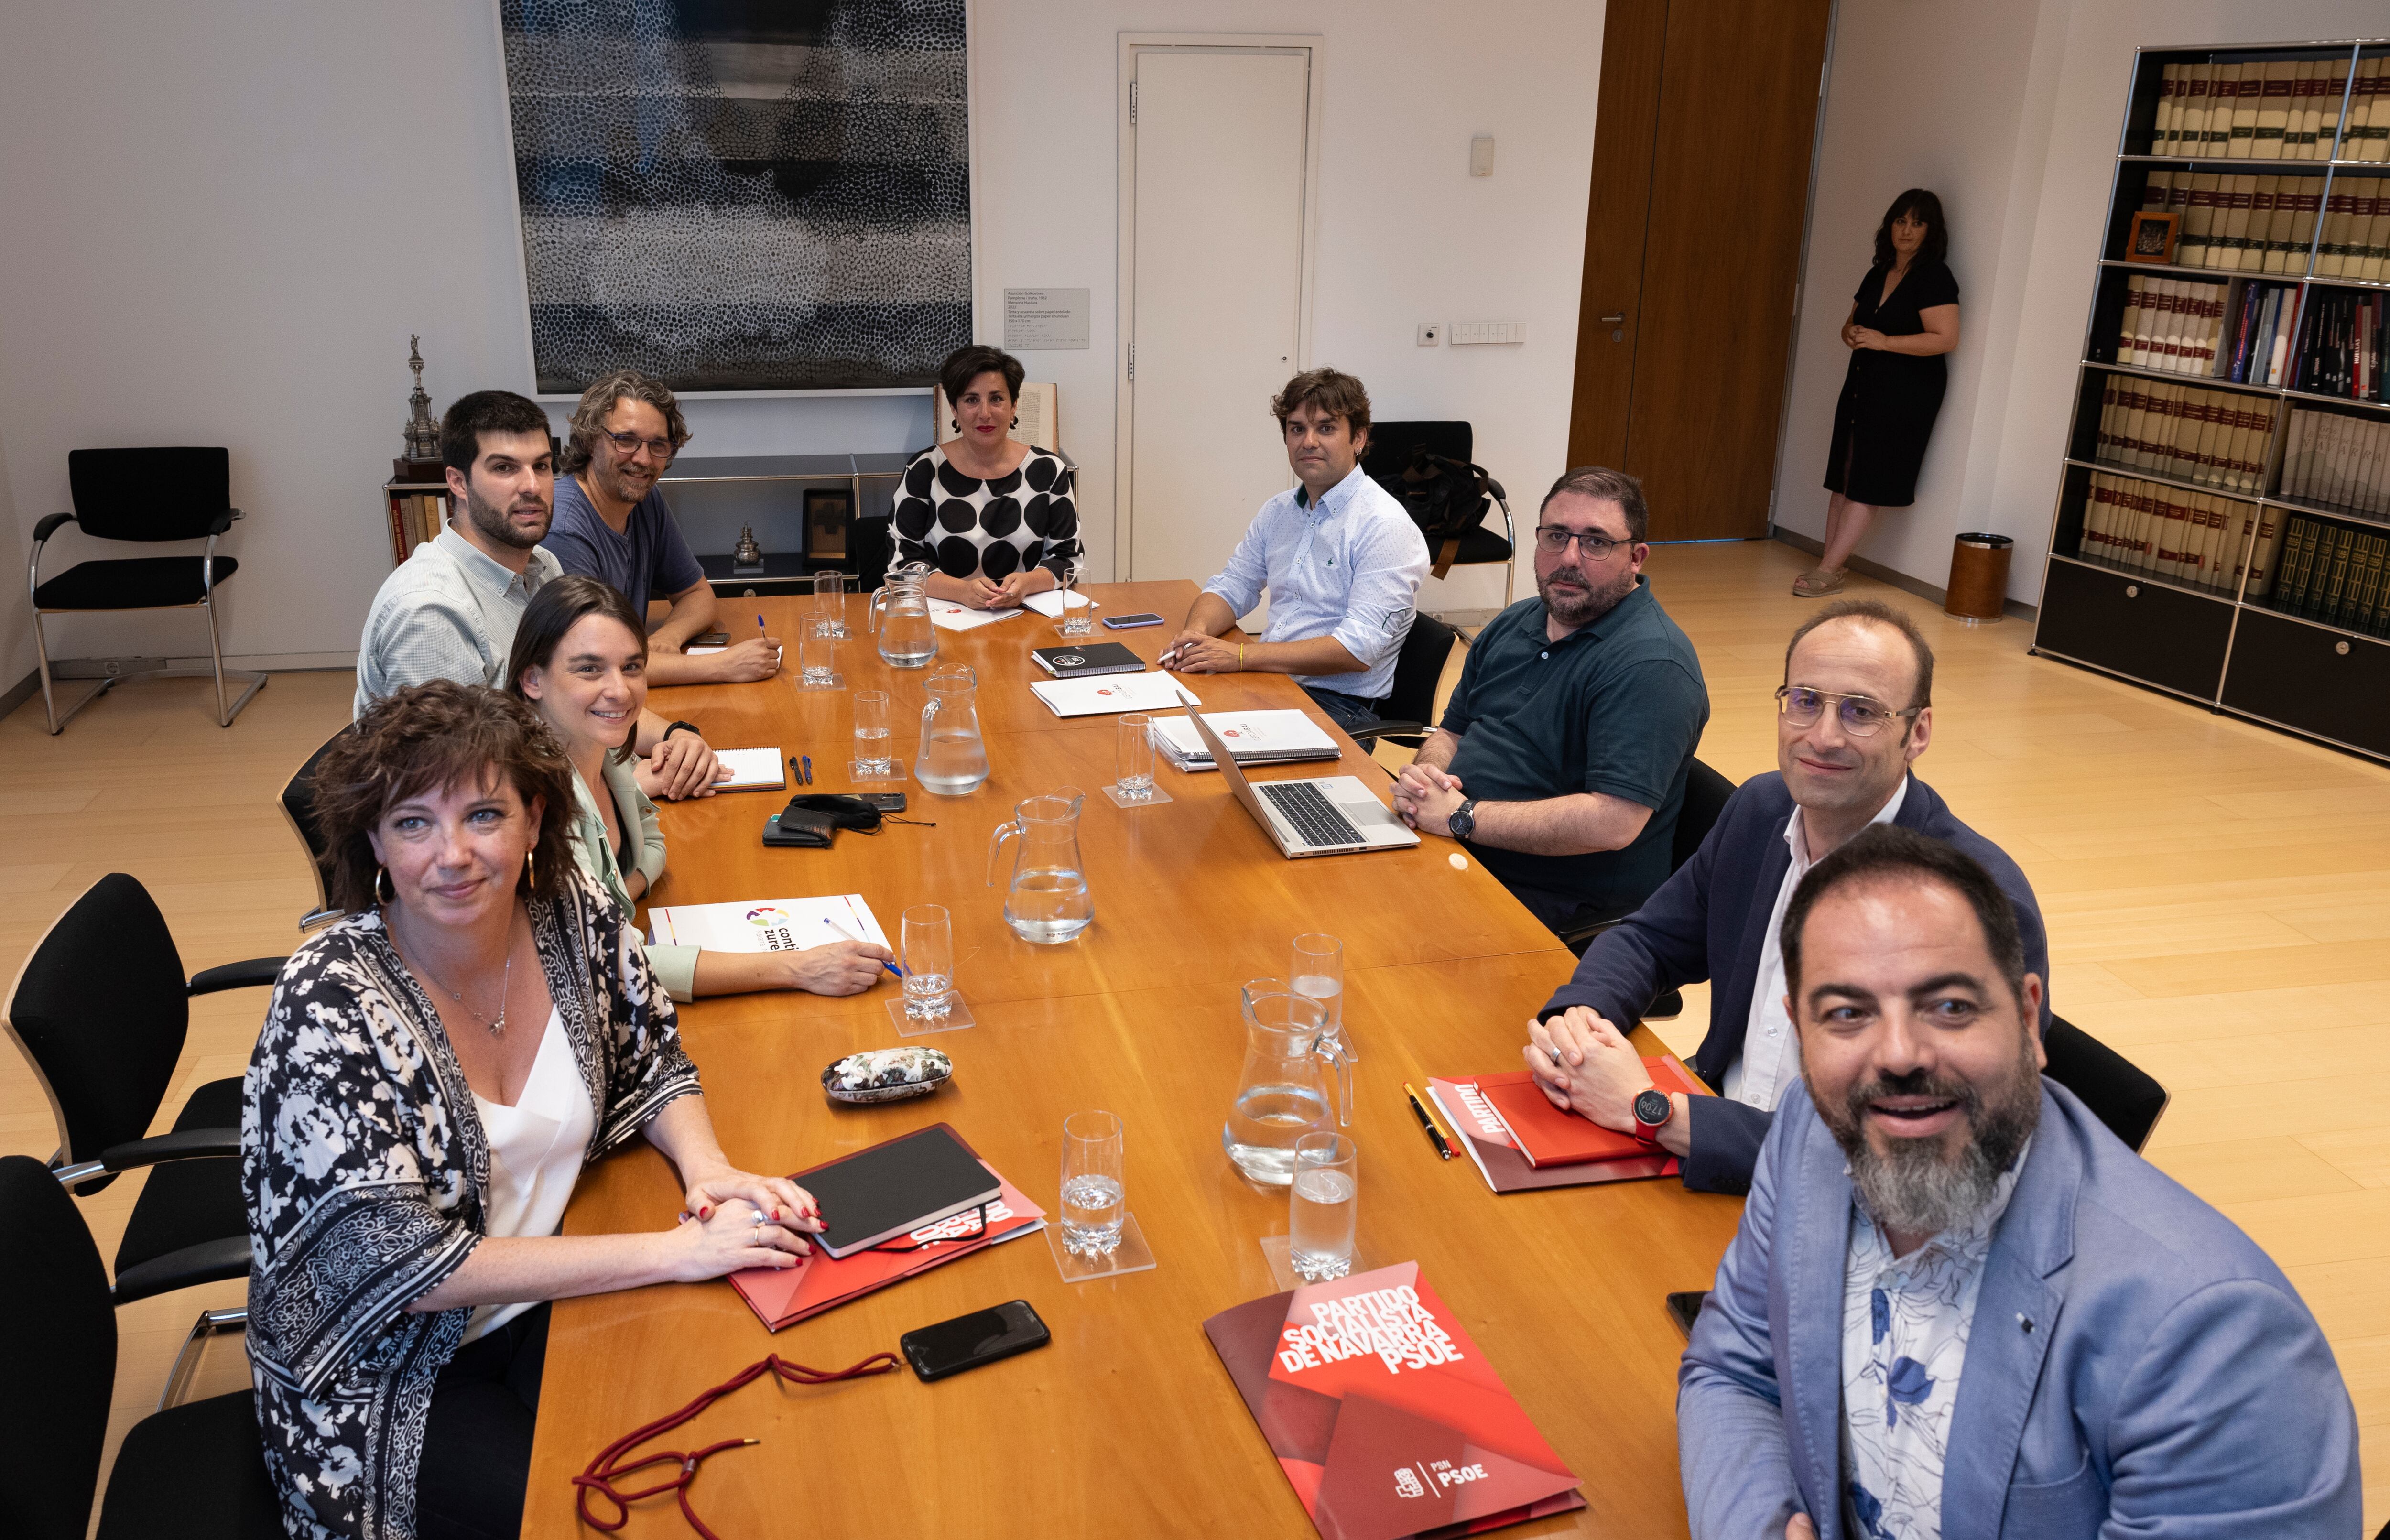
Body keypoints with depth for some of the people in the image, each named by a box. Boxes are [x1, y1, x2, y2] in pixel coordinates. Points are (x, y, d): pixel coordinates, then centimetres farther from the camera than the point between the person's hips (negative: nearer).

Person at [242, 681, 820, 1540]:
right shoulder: (330, 1002, -22)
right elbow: (404, 1266, -24)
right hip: (391, 1373, -4)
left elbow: (653, 1067, 8)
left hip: (544, 1306, 5)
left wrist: (708, 1169, -14)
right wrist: (672, 1252, -27)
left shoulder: (575, 919, -9)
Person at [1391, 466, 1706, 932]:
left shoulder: (1650, 663, -18)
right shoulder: (1513, 624, 12)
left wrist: (1461, 817, -21)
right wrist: (1424, 776, -6)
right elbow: (1450, 733, 20)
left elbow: (1612, 823, -27)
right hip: (1453, 851, 8)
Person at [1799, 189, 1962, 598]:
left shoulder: (1935, 278, -10)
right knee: (1844, 476, 5)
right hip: (1863, 382, 8)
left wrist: (1884, 342, -21)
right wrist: (1851, 333, 0)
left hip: (1906, 393, -8)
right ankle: (1831, 566, 9)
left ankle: (1829, 569, -9)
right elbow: (1853, 321, 25)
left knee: (1868, 482, -7)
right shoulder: (1878, 273, 14)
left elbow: (1946, 338, -19)